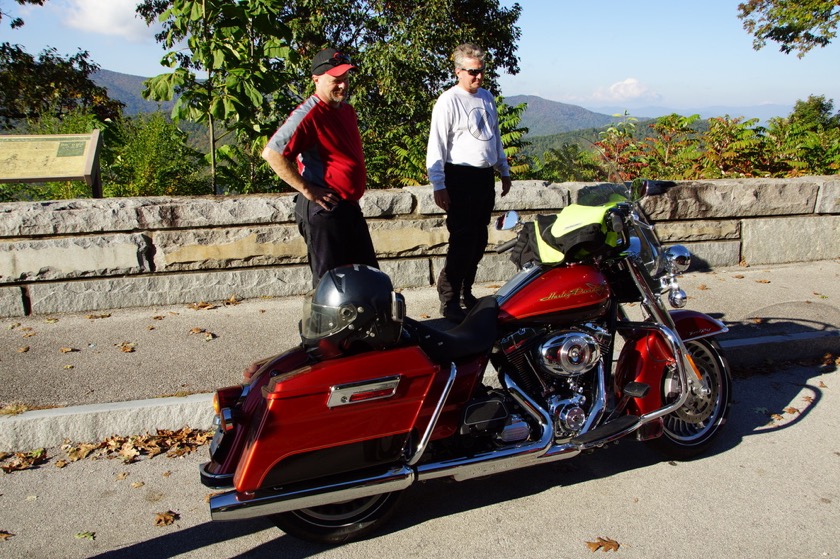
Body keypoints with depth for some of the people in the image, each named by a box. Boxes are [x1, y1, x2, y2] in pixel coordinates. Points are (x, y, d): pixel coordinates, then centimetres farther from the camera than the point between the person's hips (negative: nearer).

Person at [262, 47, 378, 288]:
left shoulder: (347, 110, 14)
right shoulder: (309, 114, -14)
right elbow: (272, 153, -22)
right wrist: (306, 189, -20)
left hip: (350, 205, 9)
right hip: (323, 208, -9)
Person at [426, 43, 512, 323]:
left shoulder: (487, 97, 15)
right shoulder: (448, 101, -9)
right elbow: (437, 145, -13)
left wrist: (504, 170, 25)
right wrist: (438, 186, -18)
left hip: (486, 176, 8)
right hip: (461, 177, -8)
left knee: (479, 240, 11)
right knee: (463, 241, -10)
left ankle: (466, 292, 23)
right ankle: (449, 300, -2)